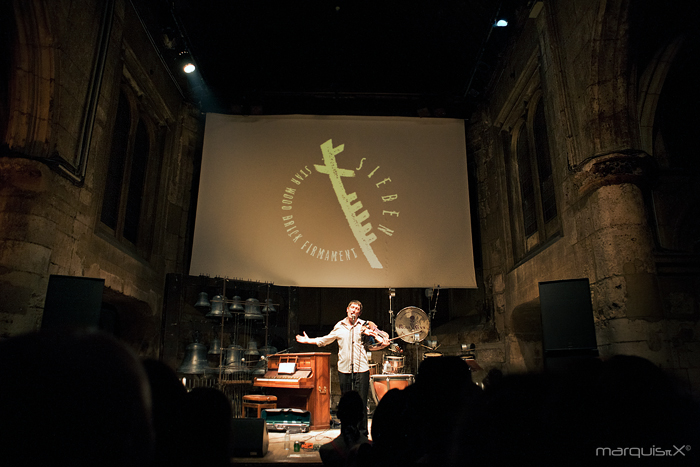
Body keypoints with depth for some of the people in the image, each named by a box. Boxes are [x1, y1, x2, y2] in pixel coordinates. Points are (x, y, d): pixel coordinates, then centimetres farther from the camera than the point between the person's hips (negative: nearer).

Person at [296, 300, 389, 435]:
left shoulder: (364, 326, 2)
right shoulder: (339, 326, 9)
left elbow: (371, 346, 5)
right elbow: (325, 340, 21)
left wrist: (382, 343, -13)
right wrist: (308, 340, 21)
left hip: (361, 369, -2)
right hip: (344, 368, 2)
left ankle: (362, 433, 11)